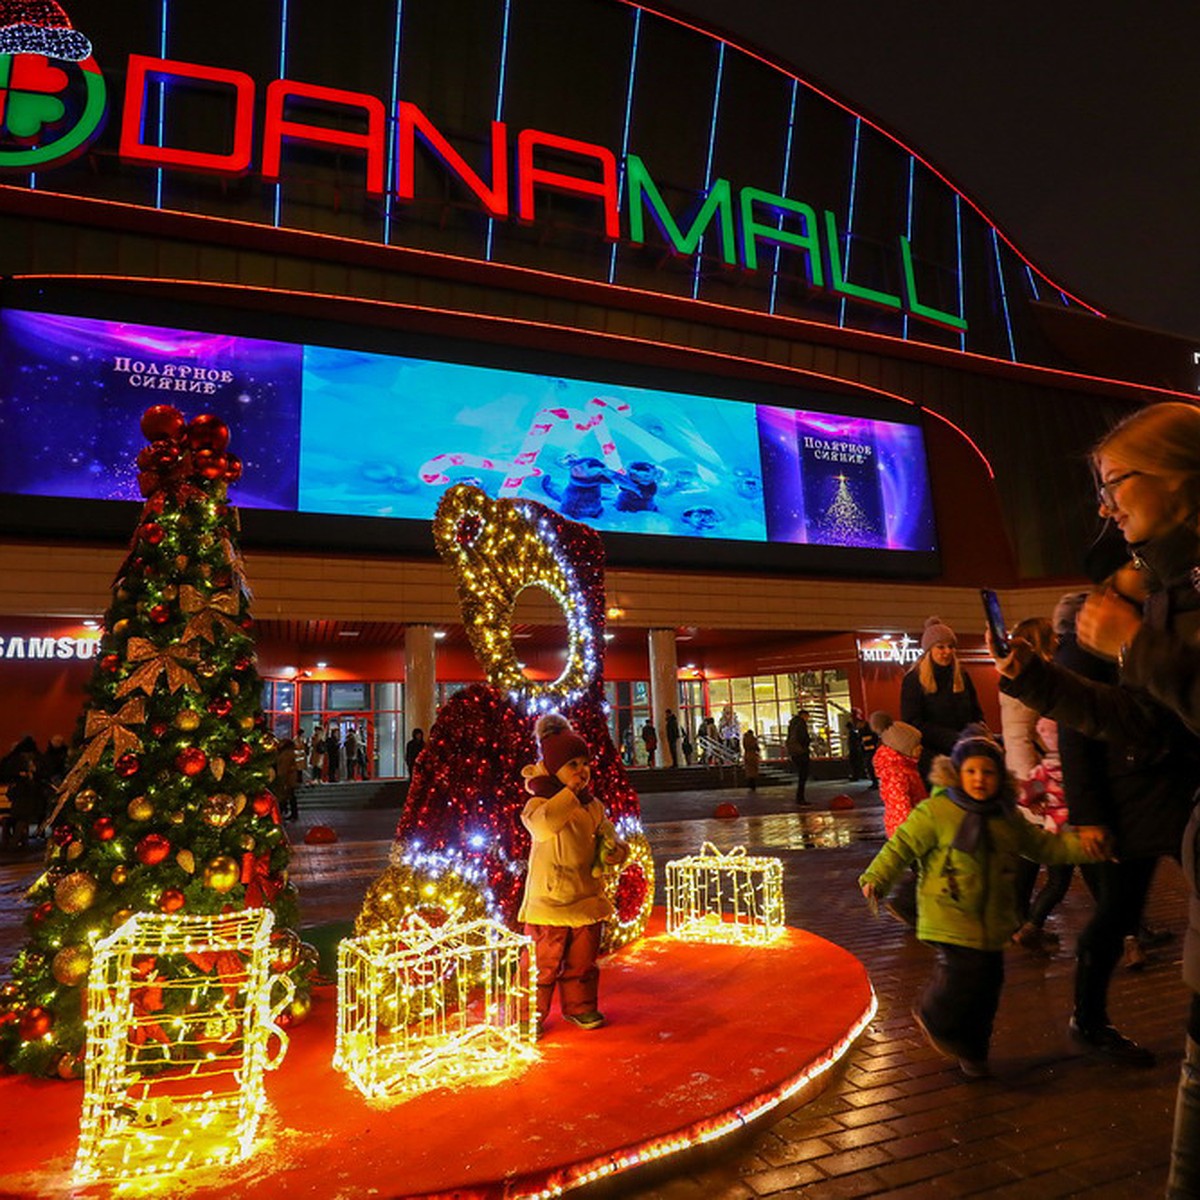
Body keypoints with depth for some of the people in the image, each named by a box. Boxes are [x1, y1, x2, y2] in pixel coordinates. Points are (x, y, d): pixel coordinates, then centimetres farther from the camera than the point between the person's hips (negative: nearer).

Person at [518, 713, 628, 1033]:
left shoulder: (593, 805, 6)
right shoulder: (539, 802, -13)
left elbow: (606, 836, 16)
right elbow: (542, 825, -36)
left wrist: (614, 850, -7)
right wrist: (570, 792, -30)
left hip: (587, 895, 6)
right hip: (550, 896, -5)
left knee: (583, 960, 18)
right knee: (544, 961, 4)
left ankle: (580, 1006, 36)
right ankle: (532, 1014, 21)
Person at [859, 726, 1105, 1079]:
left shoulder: (1007, 818, 8)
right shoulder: (935, 811, -12)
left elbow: (1043, 844, 19)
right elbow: (902, 846, -12)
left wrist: (1079, 846, 5)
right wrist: (876, 878, -20)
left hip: (991, 921, 6)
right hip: (949, 915, -6)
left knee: (989, 982, 10)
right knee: (963, 971, -15)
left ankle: (971, 1052, 29)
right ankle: (933, 1017, 16)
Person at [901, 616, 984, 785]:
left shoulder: (962, 676, 16)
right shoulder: (913, 680, 0)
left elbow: (977, 714, 20)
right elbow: (912, 724, -7)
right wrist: (954, 738, -14)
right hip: (932, 756, -4)